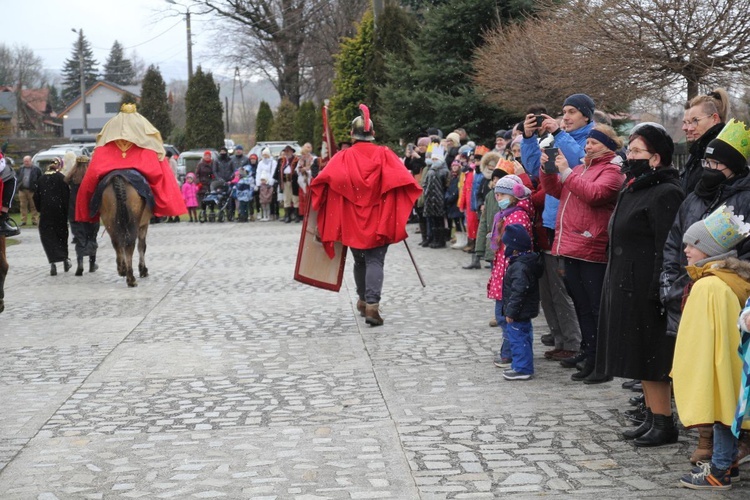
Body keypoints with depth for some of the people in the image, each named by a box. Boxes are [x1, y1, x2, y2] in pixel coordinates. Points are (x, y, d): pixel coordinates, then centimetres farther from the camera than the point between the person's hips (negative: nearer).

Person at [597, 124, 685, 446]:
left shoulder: (666, 194, -15)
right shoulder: (634, 190, 16)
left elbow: (667, 248, -21)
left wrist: (657, 293, -24)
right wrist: (616, 283, 19)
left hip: (645, 290, -10)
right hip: (626, 287, 10)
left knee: (651, 359, -4)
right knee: (641, 359, 14)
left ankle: (664, 424, 4)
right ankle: (652, 417, 22)